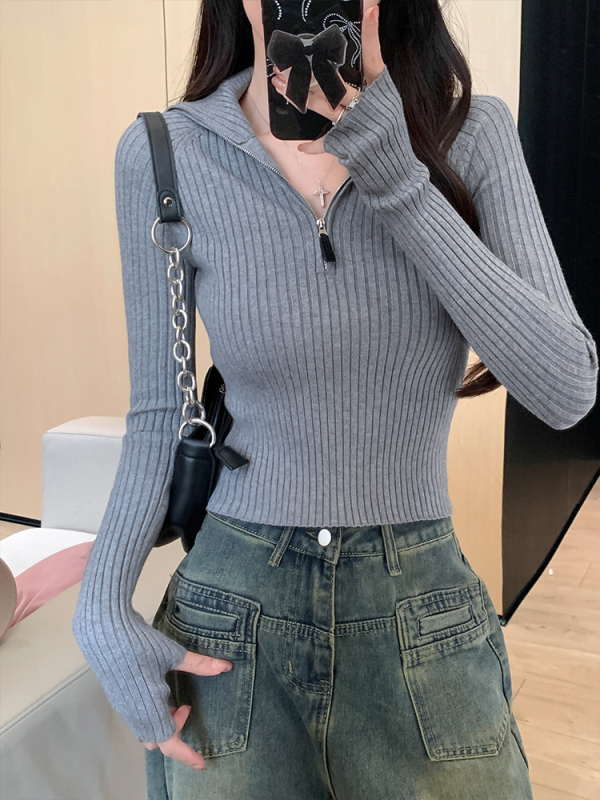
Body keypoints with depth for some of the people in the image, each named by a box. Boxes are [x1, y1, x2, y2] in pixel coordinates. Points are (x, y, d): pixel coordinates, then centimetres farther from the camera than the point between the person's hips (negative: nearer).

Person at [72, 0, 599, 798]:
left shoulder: (473, 133, -5)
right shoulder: (163, 154, -6)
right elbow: (159, 416, 1)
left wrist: (392, 170, -20)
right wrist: (102, 613, -6)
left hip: (424, 615, 1)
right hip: (228, 621, 0)